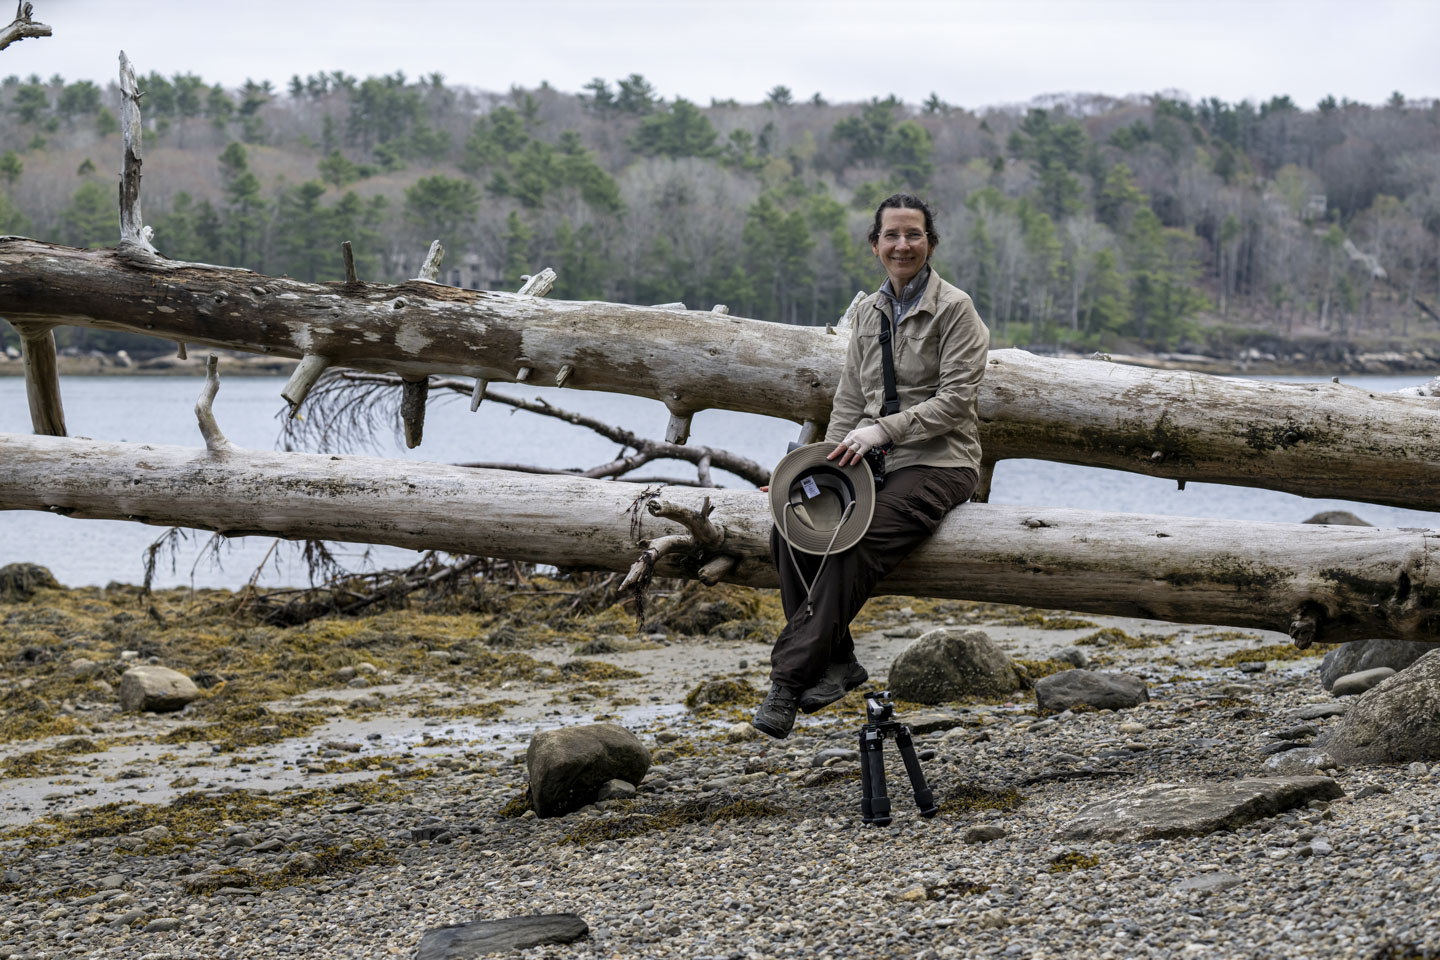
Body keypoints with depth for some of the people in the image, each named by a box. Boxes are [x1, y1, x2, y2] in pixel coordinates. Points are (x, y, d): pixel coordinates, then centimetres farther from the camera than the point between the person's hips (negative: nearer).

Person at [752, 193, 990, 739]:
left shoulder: (954, 309, -4)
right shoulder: (869, 313, 15)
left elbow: (955, 398, -12)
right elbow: (848, 401, 15)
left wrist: (885, 429, -20)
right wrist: (828, 464, 0)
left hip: (937, 463, -6)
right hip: (870, 462, 6)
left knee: (856, 546, -28)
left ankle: (789, 681, -26)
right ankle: (836, 663, -14)